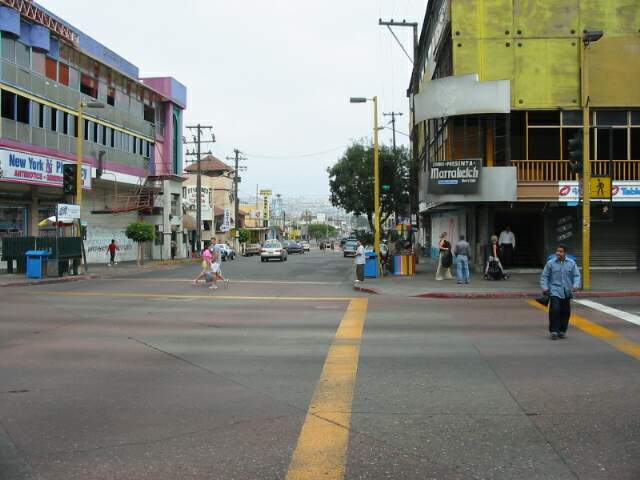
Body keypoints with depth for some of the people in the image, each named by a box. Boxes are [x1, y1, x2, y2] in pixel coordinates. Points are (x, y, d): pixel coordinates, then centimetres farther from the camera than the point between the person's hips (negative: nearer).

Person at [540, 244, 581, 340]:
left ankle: (562, 331, 21)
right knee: (555, 310, -15)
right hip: (555, 291, -3)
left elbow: (576, 275, 5)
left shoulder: (571, 263, 5)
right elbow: (544, 276, 5)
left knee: (566, 312, 7)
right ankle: (553, 331, -7)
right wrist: (544, 287, -7)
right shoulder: (550, 263, 1)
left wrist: (575, 285, -11)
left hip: (567, 292, 3)